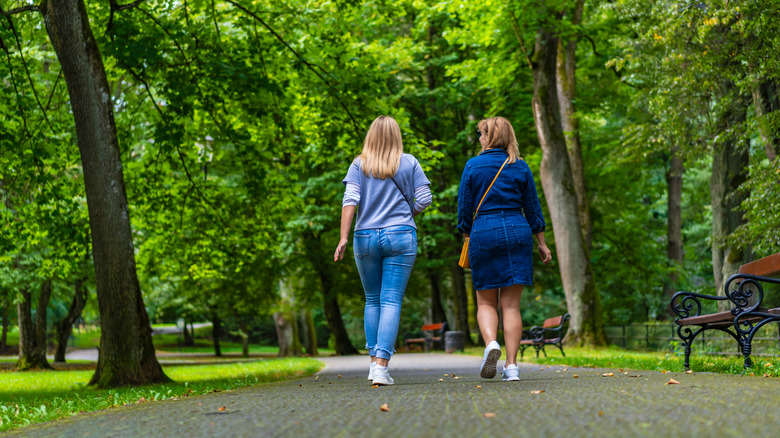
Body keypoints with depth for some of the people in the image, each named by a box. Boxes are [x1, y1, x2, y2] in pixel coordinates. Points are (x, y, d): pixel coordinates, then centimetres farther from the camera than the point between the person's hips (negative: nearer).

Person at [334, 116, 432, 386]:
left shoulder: (359, 165, 2)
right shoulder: (409, 163, 3)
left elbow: (350, 201, -7)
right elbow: (423, 200, 2)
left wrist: (344, 238, -10)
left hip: (366, 237, 1)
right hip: (401, 236, -1)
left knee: (372, 300, 16)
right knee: (391, 301, -4)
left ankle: (374, 362, 16)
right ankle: (381, 366, -13)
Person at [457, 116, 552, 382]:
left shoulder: (473, 166, -1)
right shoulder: (520, 167, 6)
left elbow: (465, 208, 1)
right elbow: (532, 209, 9)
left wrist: (467, 240, 13)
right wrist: (542, 243, 16)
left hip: (484, 233, -2)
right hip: (517, 232, 2)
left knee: (486, 302, 9)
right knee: (511, 304, 3)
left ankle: (491, 343, -18)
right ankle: (511, 365, -1)